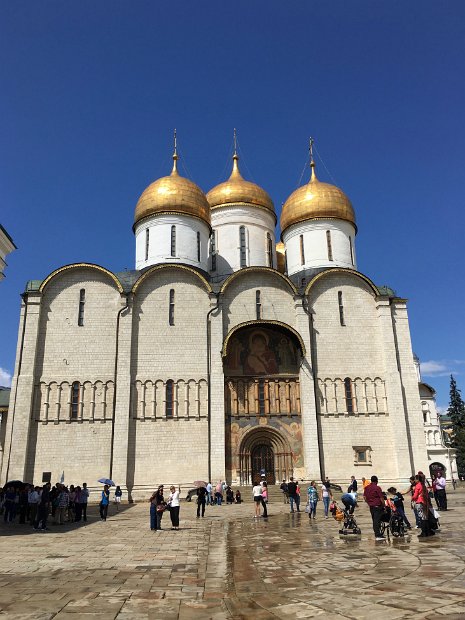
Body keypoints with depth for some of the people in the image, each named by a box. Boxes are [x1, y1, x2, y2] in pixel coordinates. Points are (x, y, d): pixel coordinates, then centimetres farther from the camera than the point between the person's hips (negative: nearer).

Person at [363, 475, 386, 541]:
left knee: (374, 520, 14)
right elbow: (381, 498, -11)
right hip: (377, 506, -6)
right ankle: (378, 535, -11)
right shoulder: (377, 488, -12)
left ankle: (376, 534, 19)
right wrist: (384, 506, -2)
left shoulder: (366, 488, 8)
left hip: (371, 506, 6)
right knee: (377, 521, -8)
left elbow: (364, 497, 13)